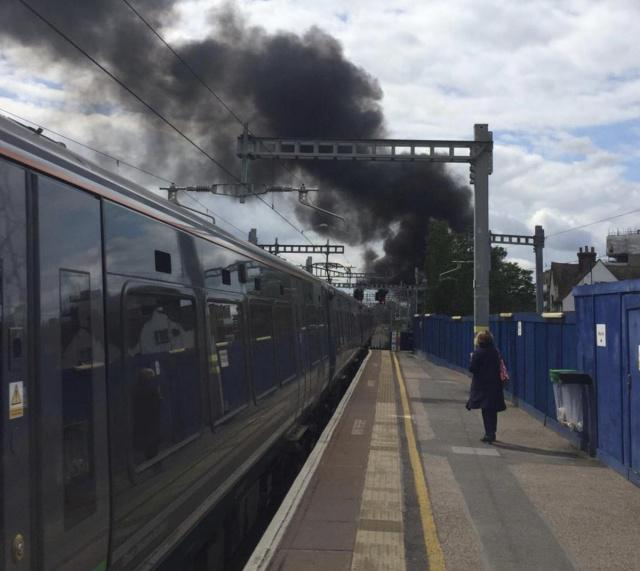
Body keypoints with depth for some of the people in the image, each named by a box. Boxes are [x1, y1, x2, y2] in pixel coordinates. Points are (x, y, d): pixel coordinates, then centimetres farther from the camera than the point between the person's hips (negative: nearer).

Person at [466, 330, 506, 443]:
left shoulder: (478, 353, -14)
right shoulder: (495, 351, 3)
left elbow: (472, 369, -13)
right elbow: (499, 367, 9)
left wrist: (472, 358, 2)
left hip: (482, 385, -5)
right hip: (495, 384, 5)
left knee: (486, 411, 0)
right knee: (493, 410, 13)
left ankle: (489, 434, -5)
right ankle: (492, 434, 22)